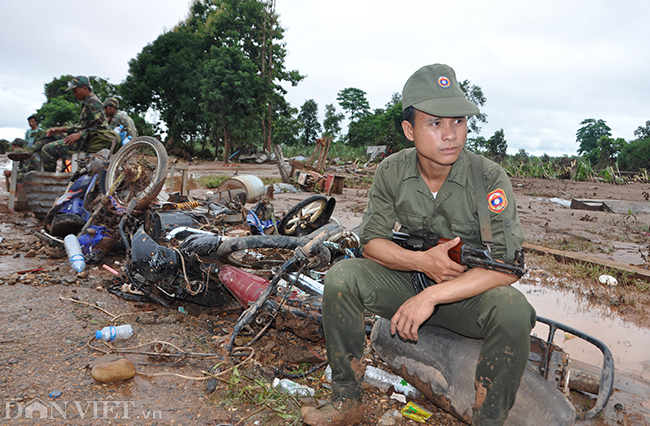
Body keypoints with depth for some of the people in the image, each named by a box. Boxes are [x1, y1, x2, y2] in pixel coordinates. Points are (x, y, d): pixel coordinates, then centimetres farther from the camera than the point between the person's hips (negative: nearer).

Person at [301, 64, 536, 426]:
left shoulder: (490, 178, -17)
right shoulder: (392, 172, -8)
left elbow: (507, 267, -22)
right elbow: (372, 241, -4)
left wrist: (431, 296, -30)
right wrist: (423, 261, -22)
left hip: (469, 291, -2)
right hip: (408, 283, 3)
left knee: (513, 311, -33)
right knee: (341, 277, -19)